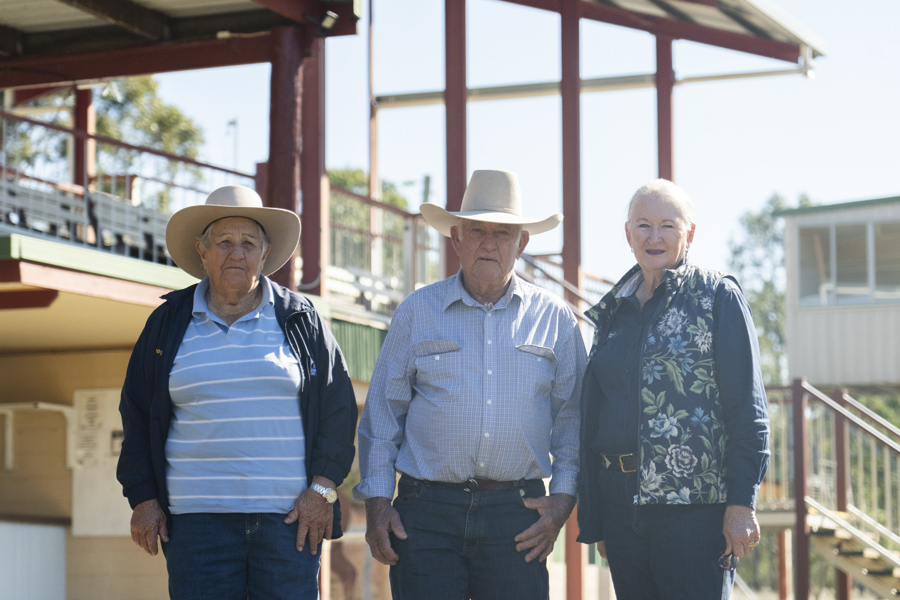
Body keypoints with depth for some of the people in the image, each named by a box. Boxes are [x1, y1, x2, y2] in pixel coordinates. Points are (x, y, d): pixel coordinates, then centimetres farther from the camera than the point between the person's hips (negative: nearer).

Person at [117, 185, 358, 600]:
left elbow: (337, 408, 7)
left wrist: (323, 488, -3)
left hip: (288, 517, 0)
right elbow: (136, 414, 13)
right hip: (197, 520, 1)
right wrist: (143, 498, 6)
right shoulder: (169, 324, 11)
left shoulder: (301, 322, 8)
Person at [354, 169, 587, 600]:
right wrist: (376, 501, 1)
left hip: (518, 516, 1)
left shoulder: (554, 318, 9)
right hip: (428, 512, 0)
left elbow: (572, 416, 10)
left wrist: (562, 499, -1)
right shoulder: (417, 312, 8)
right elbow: (382, 412, 9)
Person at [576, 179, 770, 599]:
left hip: (696, 504, -5)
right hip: (621, 504, 5)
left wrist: (742, 504, -11)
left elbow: (747, 407, -4)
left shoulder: (717, 297, 0)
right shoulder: (612, 312, 15)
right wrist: (593, 519, 14)